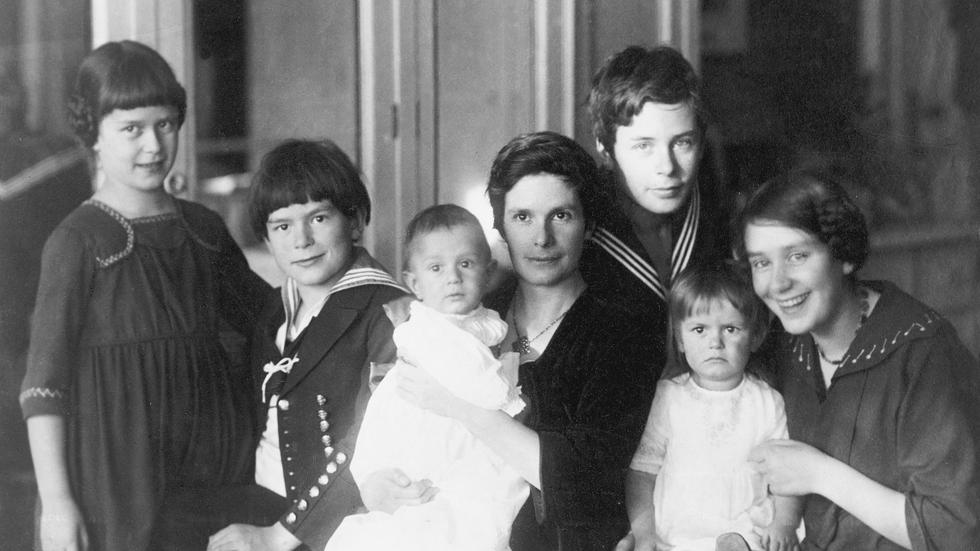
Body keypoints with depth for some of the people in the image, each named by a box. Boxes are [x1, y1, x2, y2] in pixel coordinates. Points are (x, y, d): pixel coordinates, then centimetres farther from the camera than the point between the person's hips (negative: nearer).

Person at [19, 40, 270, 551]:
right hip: (117, 472, -5)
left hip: (214, 466, 5)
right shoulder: (79, 241, -6)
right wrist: (55, 499, -13)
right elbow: (45, 379, -8)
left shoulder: (204, 230, 9)